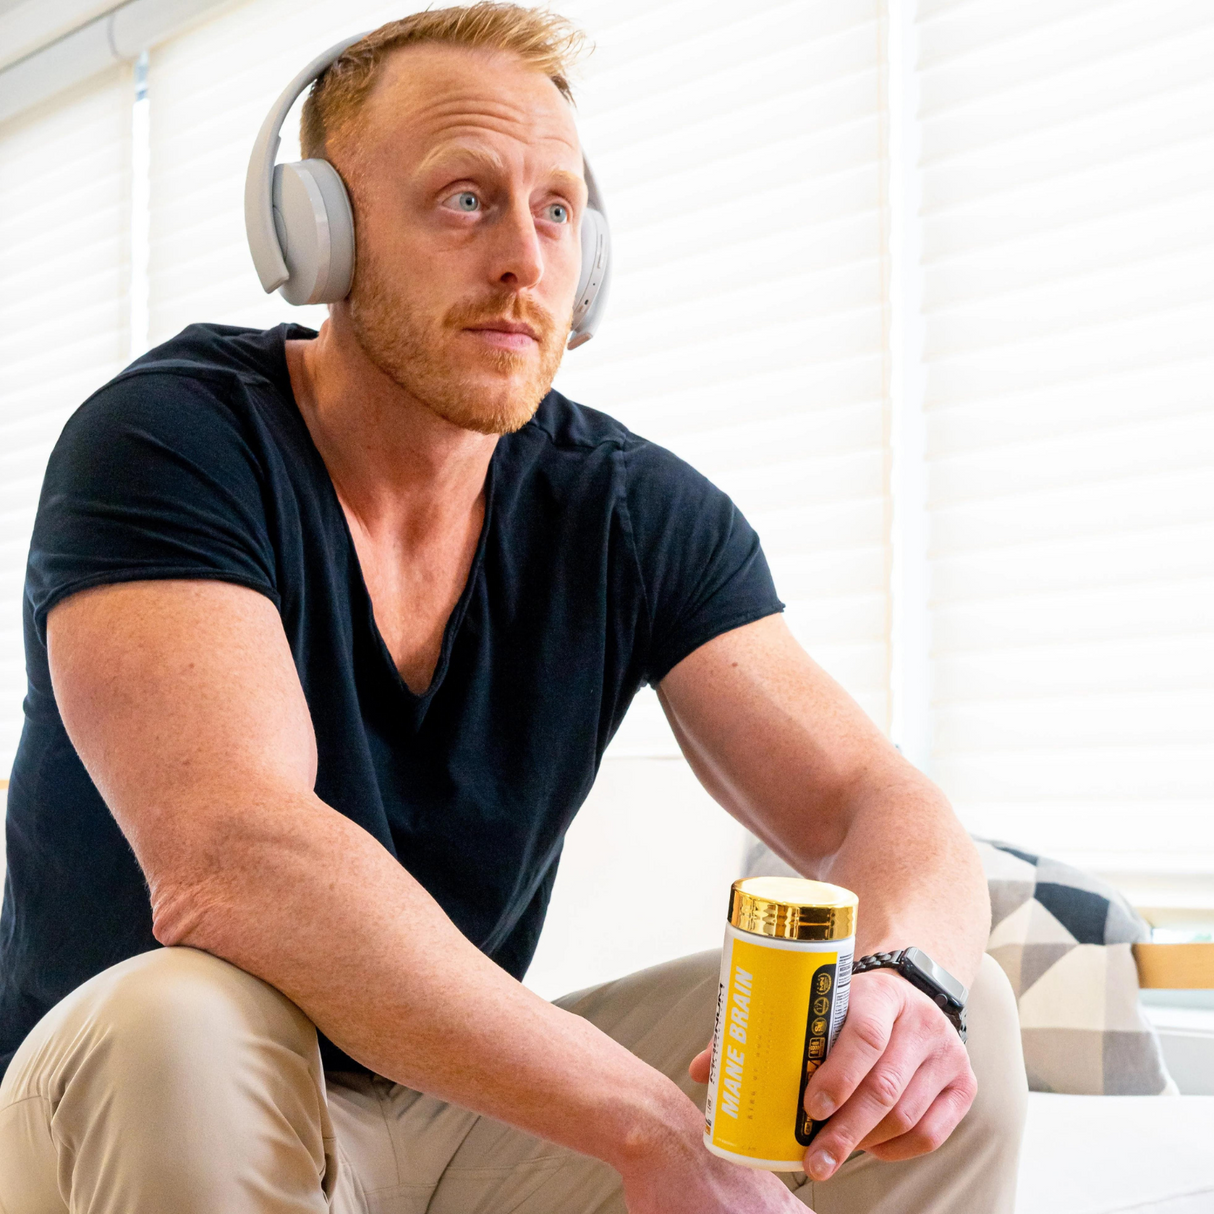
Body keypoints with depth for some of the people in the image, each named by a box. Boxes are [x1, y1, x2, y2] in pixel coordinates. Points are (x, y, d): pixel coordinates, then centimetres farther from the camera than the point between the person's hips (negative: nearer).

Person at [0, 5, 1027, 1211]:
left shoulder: (635, 514, -4)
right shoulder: (169, 443, -18)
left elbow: (885, 810, -8)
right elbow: (225, 861, -33)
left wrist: (897, 982, -33)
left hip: (464, 1104, 3)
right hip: (150, 1115, -3)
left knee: (958, 1020, -13)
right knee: (183, 1027, -37)